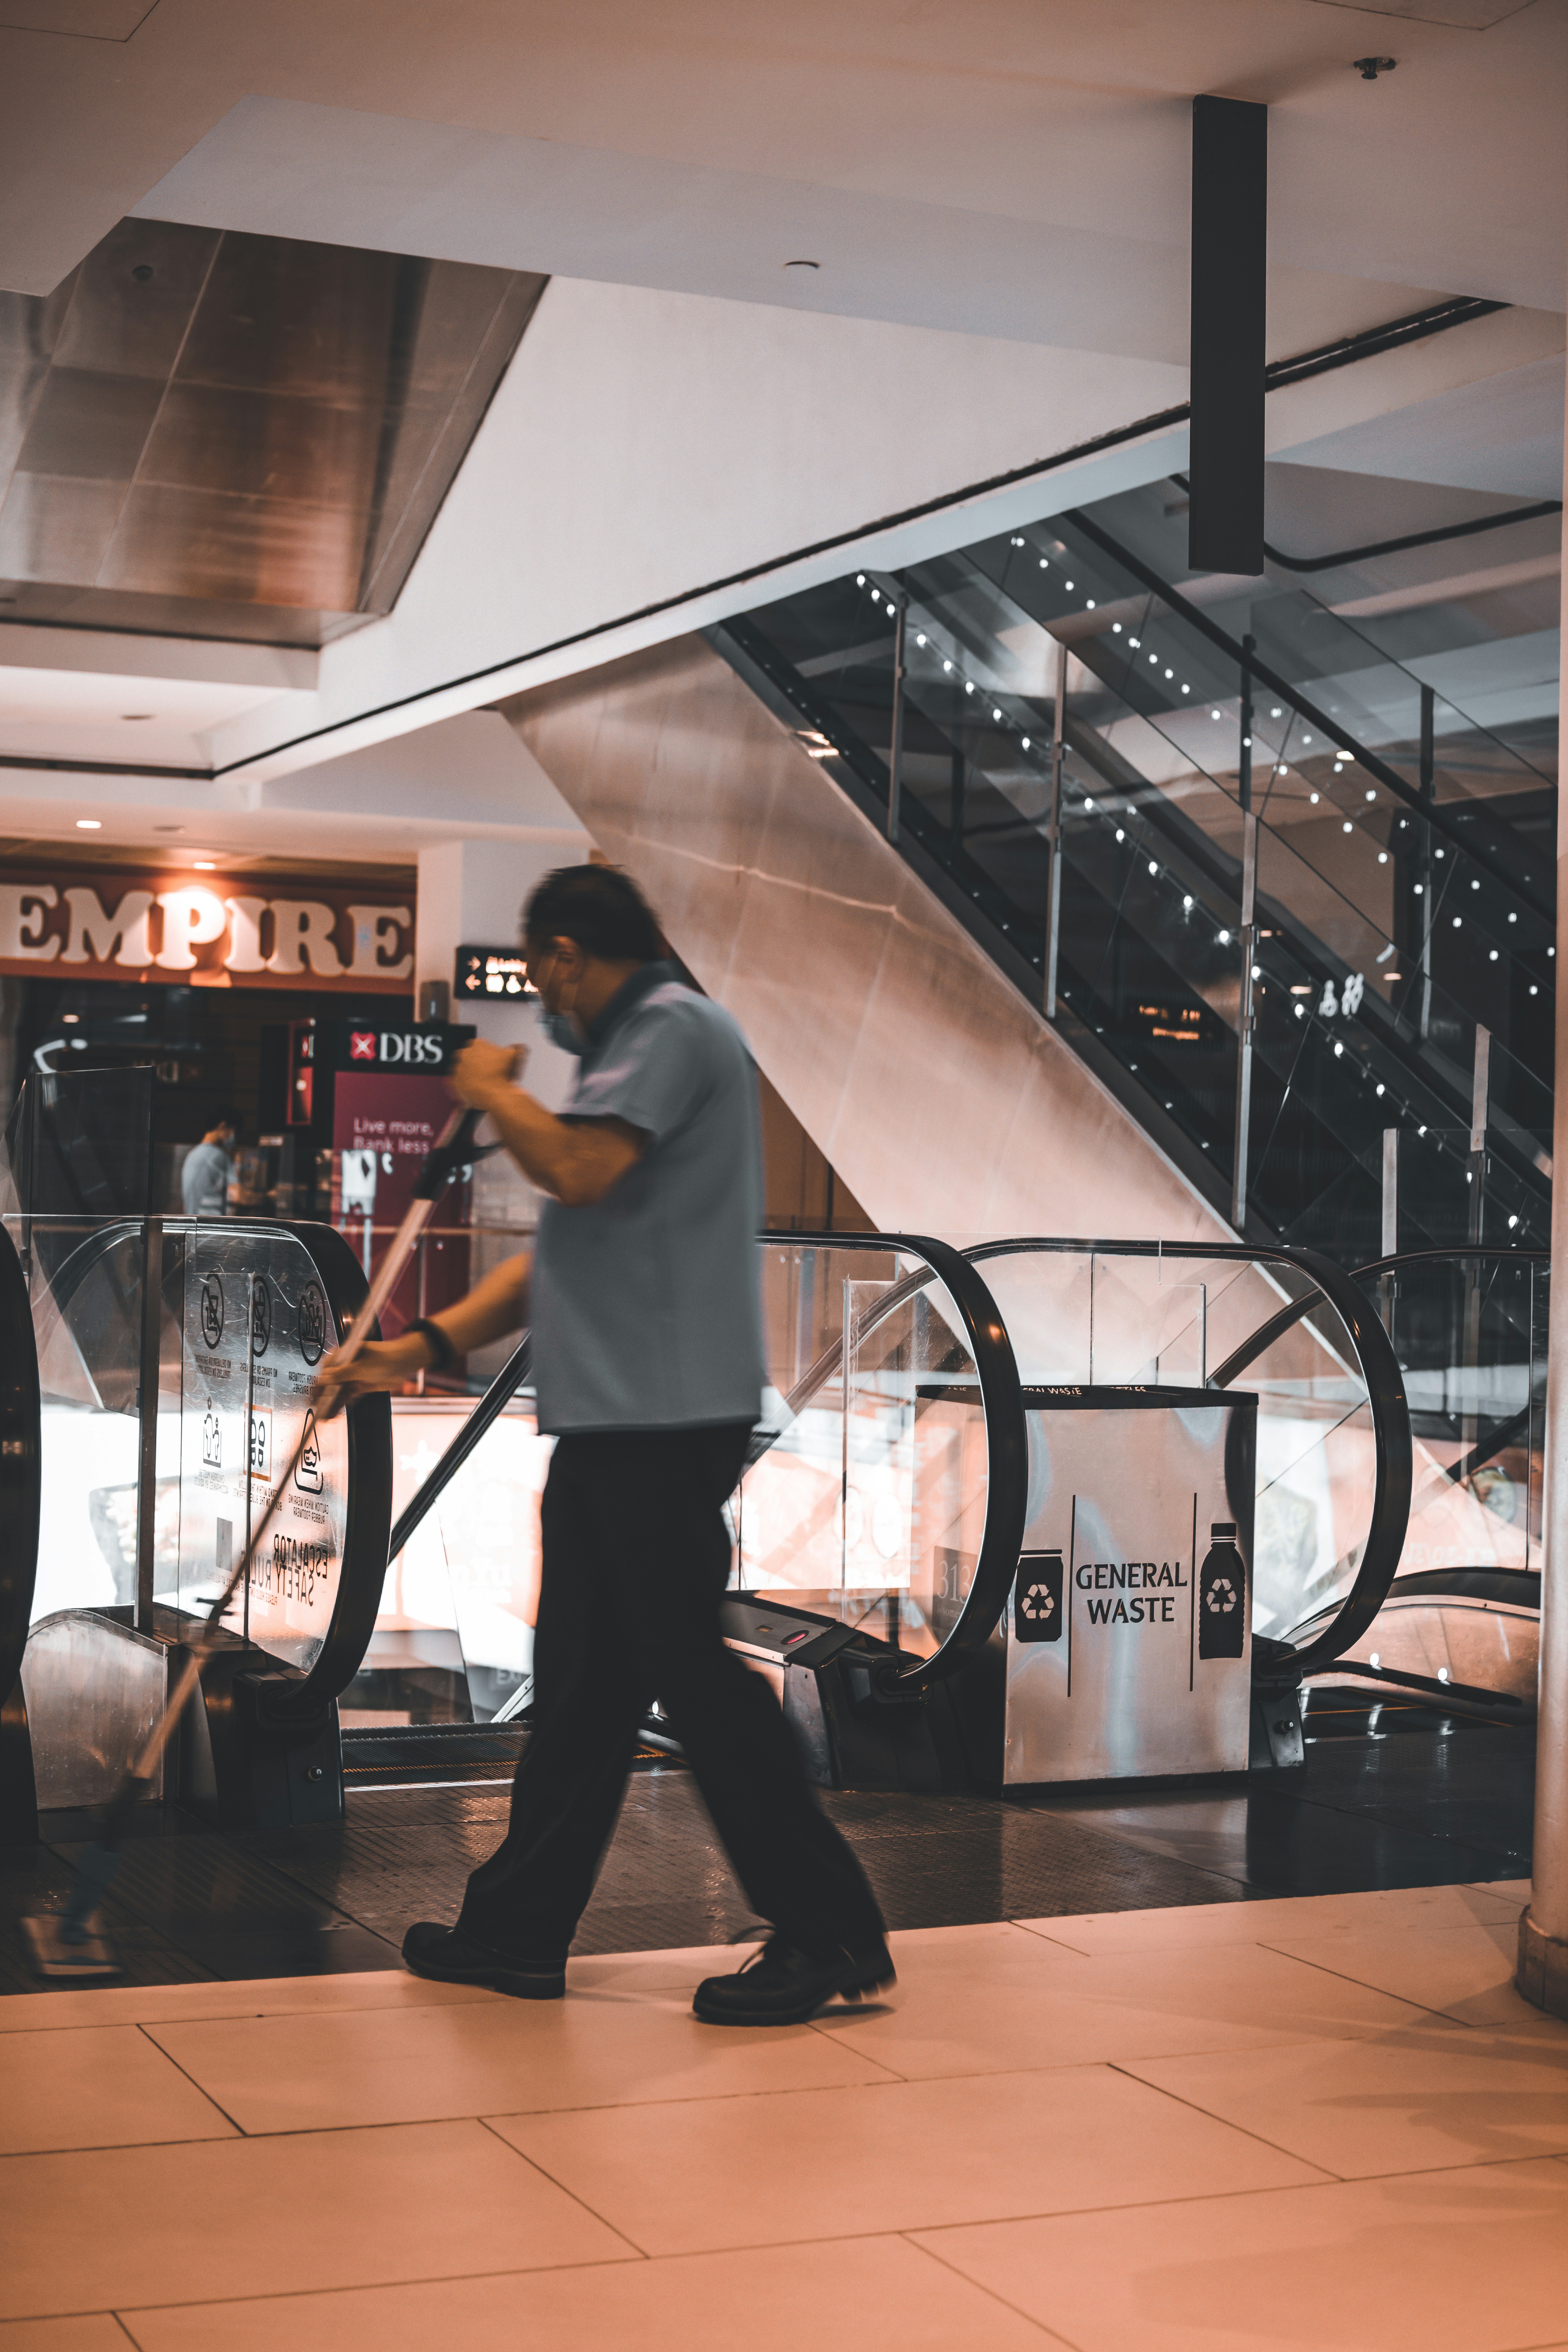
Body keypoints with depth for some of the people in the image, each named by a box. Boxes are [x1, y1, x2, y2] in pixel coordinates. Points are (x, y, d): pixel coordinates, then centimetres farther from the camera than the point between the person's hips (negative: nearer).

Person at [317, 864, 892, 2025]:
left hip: (668, 1418, -10)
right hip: (611, 1418, 10)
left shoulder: (677, 1028, -8)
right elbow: (566, 1249, 23)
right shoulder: (632, 1048, 23)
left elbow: (578, 1170, -23)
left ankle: (829, 1932, 0)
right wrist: (428, 1343, 16)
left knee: (690, 1667, -8)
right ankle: (520, 1930, 21)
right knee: (581, 1678, 13)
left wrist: (491, 1089, -4)